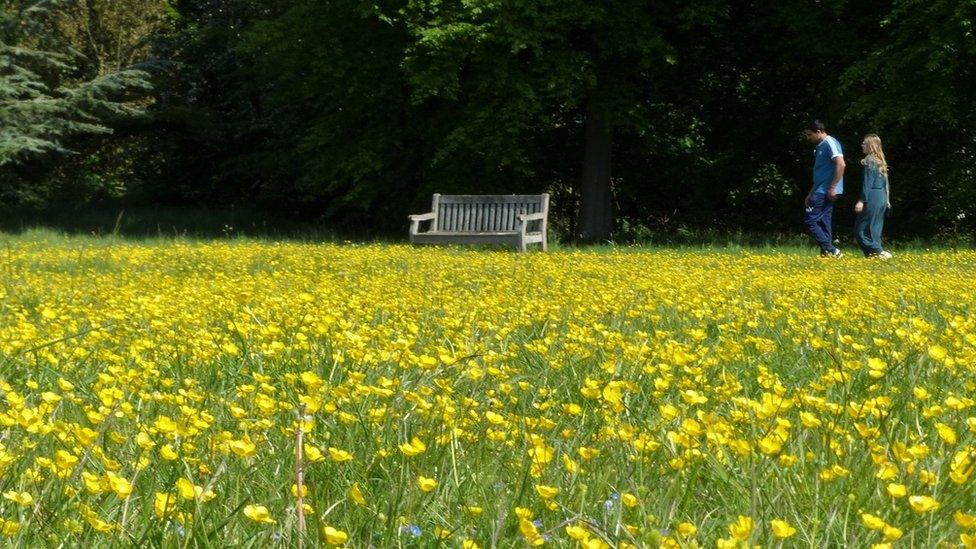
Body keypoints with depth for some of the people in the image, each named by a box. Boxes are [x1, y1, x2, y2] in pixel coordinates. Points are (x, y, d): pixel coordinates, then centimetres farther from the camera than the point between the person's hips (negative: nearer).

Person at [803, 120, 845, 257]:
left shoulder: (830, 143, -10)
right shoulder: (820, 147, 20)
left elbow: (841, 165, -22)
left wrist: (833, 187, -23)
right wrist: (811, 193, 24)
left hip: (826, 192, -10)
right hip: (821, 192, 10)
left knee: (810, 221, -12)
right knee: (824, 222, 8)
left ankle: (831, 250, -12)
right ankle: (828, 252, 8)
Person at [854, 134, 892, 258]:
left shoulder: (869, 161, -11)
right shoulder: (881, 161, 15)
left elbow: (868, 183, -17)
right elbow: (886, 183, 17)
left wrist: (862, 200, -19)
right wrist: (887, 200, 21)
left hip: (872, 198, -9)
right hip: (882, 199, 9)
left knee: (861, 229, -5)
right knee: (874, 229, 12)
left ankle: (880, 252, -11)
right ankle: (873, 253, 11)